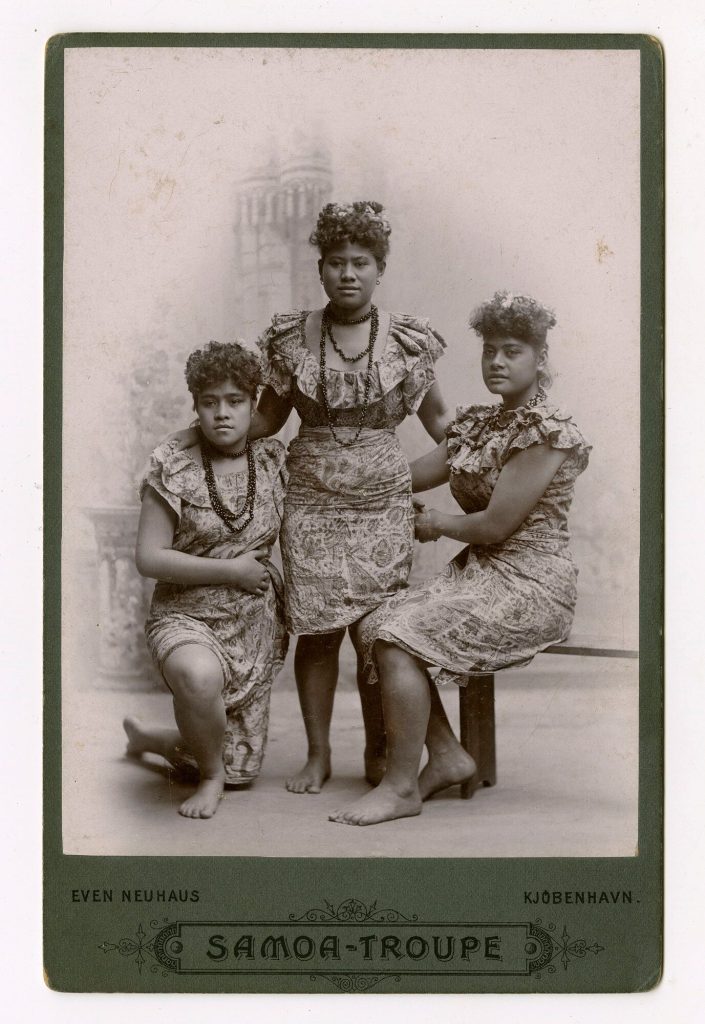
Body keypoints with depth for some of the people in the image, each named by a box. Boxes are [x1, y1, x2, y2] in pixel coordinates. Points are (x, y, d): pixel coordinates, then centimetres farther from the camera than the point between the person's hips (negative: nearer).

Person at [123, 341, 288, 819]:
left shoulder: (275, 463, 0)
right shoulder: (175, 469, -10)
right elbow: (149, 558, -13)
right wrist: (231, 570, -17)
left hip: (257, 623, 4)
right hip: (186, 615, -4)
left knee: (241, 770, 10)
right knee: (200, 677, -42)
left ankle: (149, 737, 41)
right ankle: (210, 774, -10)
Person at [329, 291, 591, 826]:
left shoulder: (546, 431, -14)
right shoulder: (478, 425, 14)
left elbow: (494, 525, -17)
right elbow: (410, 475, 14)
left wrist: (437, 523, -1)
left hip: (530, 586, -9)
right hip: (478, 571, 9)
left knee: (398, 638, -21)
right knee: (375, 625, -5)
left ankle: (403, 786, -9)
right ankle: (446, 755, 3)